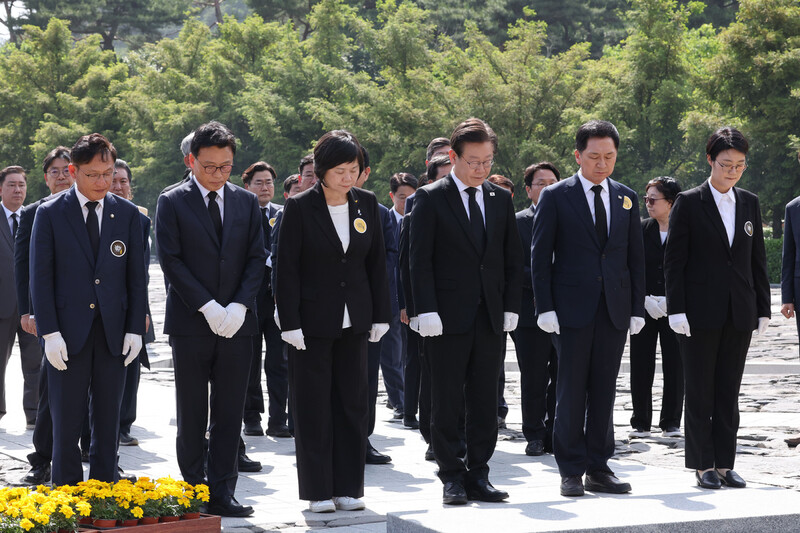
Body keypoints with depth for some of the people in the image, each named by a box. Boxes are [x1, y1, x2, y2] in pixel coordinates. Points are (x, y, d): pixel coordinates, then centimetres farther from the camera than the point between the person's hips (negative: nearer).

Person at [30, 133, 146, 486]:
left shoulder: (128, 214, 8)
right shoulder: (50, 214, 0)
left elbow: (136, 276, 8)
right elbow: (40, 277, -2)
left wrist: (135, 328, 0)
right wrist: (49, 332, -10)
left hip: (113, 331, 2)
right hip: (67, 332, -2)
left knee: (108, 420, 7)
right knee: (66, 421, 0)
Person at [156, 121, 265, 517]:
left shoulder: (246, 202, 10)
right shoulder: (172, 202, -1)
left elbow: (256, 258, 7)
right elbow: (171, 260, -6)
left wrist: (239, 306, -8)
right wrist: (207, 306, -13)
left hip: (237, 322, 3)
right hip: (190, 321, -3)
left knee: (230, 413, 2)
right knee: (192, 414, 3)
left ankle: (222, 493, 6)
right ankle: (193, 491, 11)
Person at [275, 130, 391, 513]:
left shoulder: (367, 204, 4)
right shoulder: (299, 208, -8)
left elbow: (377, 263, 9)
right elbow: (287, 269, -8)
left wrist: (381, 315, 5)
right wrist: (290, 323, -12)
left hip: (353, 321, 4)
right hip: (313, 320, -4)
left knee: (352, 403, 7)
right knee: (313, 406, 1)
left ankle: (348, 488, 14)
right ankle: (318, 492, 7)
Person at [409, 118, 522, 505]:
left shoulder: (500, 199, 11)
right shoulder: (431, 199, -2)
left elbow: (511, 259, 14)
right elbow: (420, 259, -6)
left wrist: (511, 308, 5)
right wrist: (427, 311, -13)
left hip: (491, 317, 4)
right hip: (448, 318, -4)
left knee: (485, 403, 5)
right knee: (447, 403, 1)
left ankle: (478, 476, 12)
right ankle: (452, 477, 8)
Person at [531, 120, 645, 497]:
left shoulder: (626, 198, 11)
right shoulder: (556, 197, -1)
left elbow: (636, 257, 12)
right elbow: (540, 256, -2)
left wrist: (637, 308, 6)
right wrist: (545, 307, -9)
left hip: (615, 309, 4)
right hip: (572, 308, -3)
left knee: (604, 391, 7)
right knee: (571, 391, -1)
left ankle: (599, 469, 13)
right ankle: (571, 472, 5)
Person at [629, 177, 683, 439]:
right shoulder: (640, 229, 4)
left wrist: (669, 301, -12)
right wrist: (645, 300, -9)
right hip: (643, 308, 2)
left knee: (675, 366, 2)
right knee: (641, 366, 1)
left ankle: (671, 422, 12)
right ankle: (641, 423, 10)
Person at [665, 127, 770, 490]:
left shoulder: (750, 204, 10)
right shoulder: (688, 203, -3)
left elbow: (758, 260, 13)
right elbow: (673, 261, -4)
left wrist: (763, 309, 8)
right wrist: (676, 310, -11)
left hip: (739, 314, 4)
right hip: (700, 313, -4)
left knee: (729, 392, 7)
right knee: (700, 392, 1)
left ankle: (725, 463, 12)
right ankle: (702, 465, 8)